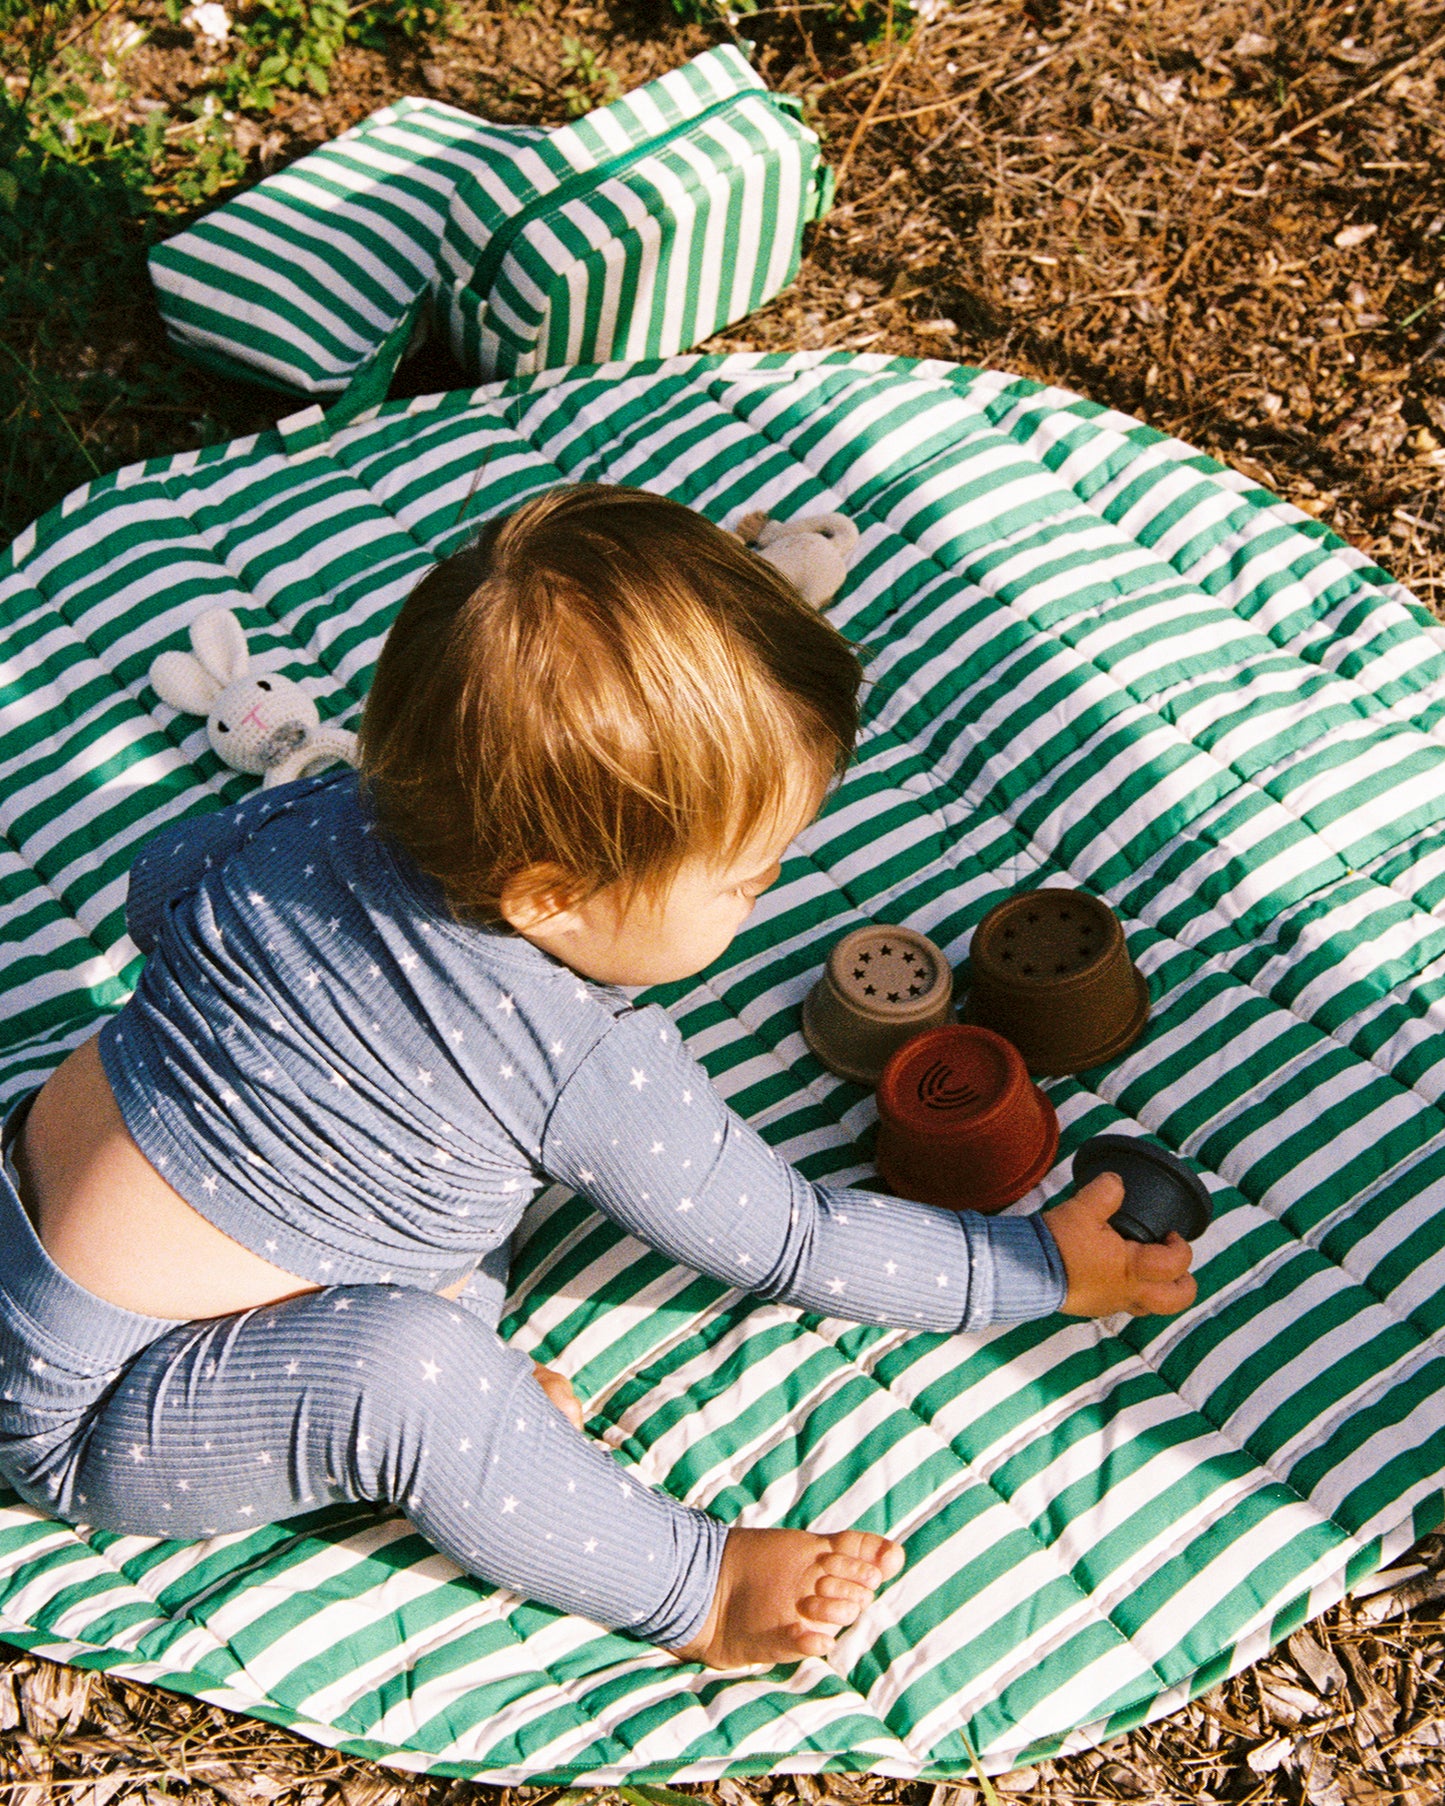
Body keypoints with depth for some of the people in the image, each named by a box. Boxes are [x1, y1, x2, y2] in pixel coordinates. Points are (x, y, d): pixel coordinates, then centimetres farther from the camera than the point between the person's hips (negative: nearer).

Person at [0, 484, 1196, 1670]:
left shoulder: (316, 821, -11)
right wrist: (1040, 1270, -1)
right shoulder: (595, 1081, -28)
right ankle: (685, 1582, -3)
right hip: (97, 1430, -8)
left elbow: (160, 887, 11)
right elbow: (791, 1243, -13)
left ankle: (474, 1408, 4)